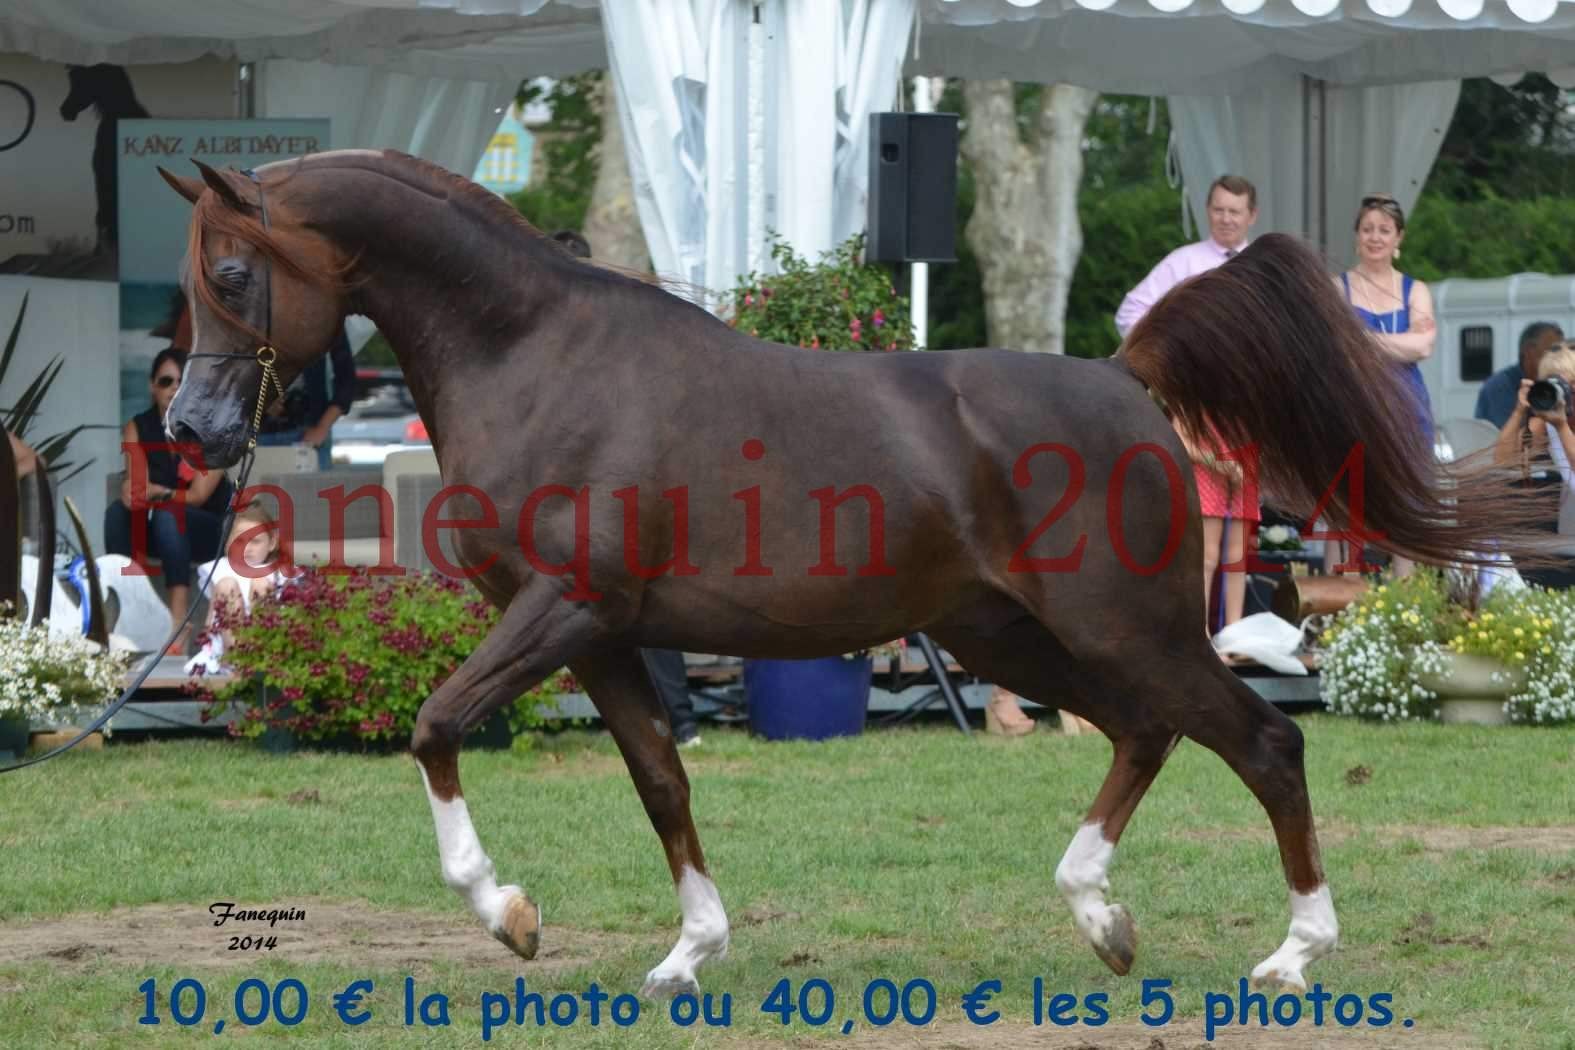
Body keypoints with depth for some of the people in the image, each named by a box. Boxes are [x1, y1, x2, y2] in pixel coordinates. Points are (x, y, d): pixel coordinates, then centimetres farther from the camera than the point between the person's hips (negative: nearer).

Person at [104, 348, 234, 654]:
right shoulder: (137, 428, -1)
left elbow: (198, 496, -18)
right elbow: (136, 488, -14)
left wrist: (156, 492, -32)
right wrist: (133, 492, -38)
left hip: (211, 529, -3)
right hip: (161, 533, 3)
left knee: (168, 515, -35)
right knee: (117, 511, -26)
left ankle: (180, 620, -45)